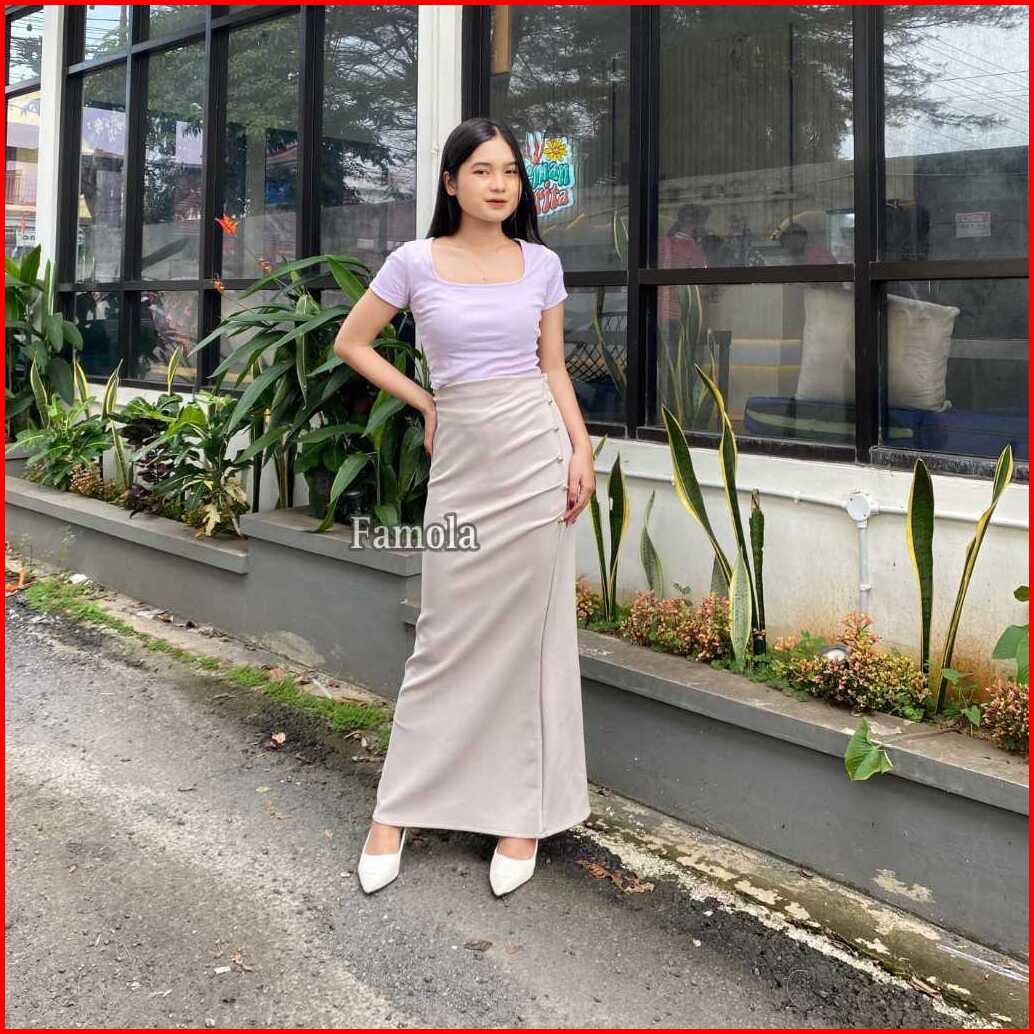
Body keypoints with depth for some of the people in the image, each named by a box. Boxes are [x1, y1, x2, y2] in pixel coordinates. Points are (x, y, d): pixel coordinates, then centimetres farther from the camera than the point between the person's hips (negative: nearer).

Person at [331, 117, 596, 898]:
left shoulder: (542, 263, 6)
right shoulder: (416, 262, 0)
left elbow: (554, 368, 9)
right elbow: (351, 342, 10)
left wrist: (582, 452, -2)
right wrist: (423, 403, 6)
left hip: (536, 450, 1)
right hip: (461, 456, -1)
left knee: (530, 632, 4)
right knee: (449, 636, 1)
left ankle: (524, 810, 15)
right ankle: (396, 809, 16)